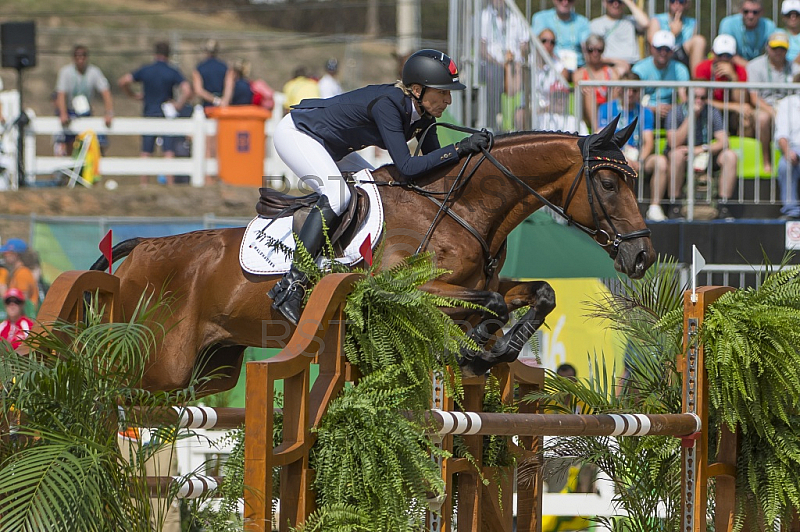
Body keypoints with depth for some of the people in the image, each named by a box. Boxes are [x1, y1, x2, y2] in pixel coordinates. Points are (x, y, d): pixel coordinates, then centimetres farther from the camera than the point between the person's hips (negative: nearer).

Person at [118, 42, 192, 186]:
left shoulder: (145, 70, 3)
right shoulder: (173, 72, -3)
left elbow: (123, 81, -1)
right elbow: (187, 91, -16)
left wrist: (134, 95, 11)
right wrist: (178, 105, -3)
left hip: (149, 114, 2)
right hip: (167, 115, -2)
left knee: (146, 153, 7)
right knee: (169, 152, -3)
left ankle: (144, 184, 5)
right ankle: (170, 183, -9)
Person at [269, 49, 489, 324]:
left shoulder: (422, 113, -6)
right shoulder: (387, 105, -32)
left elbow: (433, 161, 2)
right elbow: (407, 168, -38)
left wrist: (473, 148, -14)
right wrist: (460, 148, -38)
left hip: (331, 148, 10)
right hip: (295, 134, -10)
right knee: (337, 194, -29)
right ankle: (291, 285, -34)